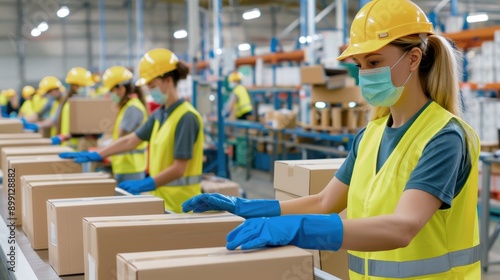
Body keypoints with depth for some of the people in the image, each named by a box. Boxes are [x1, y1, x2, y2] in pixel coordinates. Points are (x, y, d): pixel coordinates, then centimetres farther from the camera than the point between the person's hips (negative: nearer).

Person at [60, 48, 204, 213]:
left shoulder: (186, 117, -16)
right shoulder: (159, 114, 10)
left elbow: (178, 168, -20)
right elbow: (130, 141, 16)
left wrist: (145, 184, -28)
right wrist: (95, 155, 12)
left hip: (179, 202, -7)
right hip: (161, 196, 7)